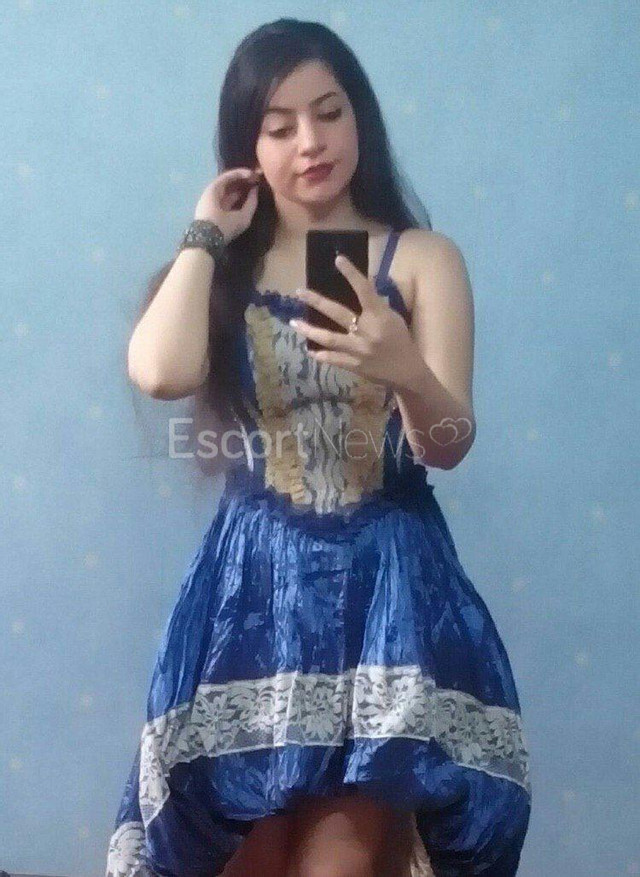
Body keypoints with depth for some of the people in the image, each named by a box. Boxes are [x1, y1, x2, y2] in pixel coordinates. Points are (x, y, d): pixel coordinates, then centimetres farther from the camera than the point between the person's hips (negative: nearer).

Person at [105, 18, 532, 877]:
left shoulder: (422, 259, 1)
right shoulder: (223, 268, 7)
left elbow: (449, 446, -9)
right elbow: (160, 373, -15)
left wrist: (405, 372, -30)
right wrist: (204, 238, -3)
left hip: (389, 575, -1)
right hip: (256, 577, 2)